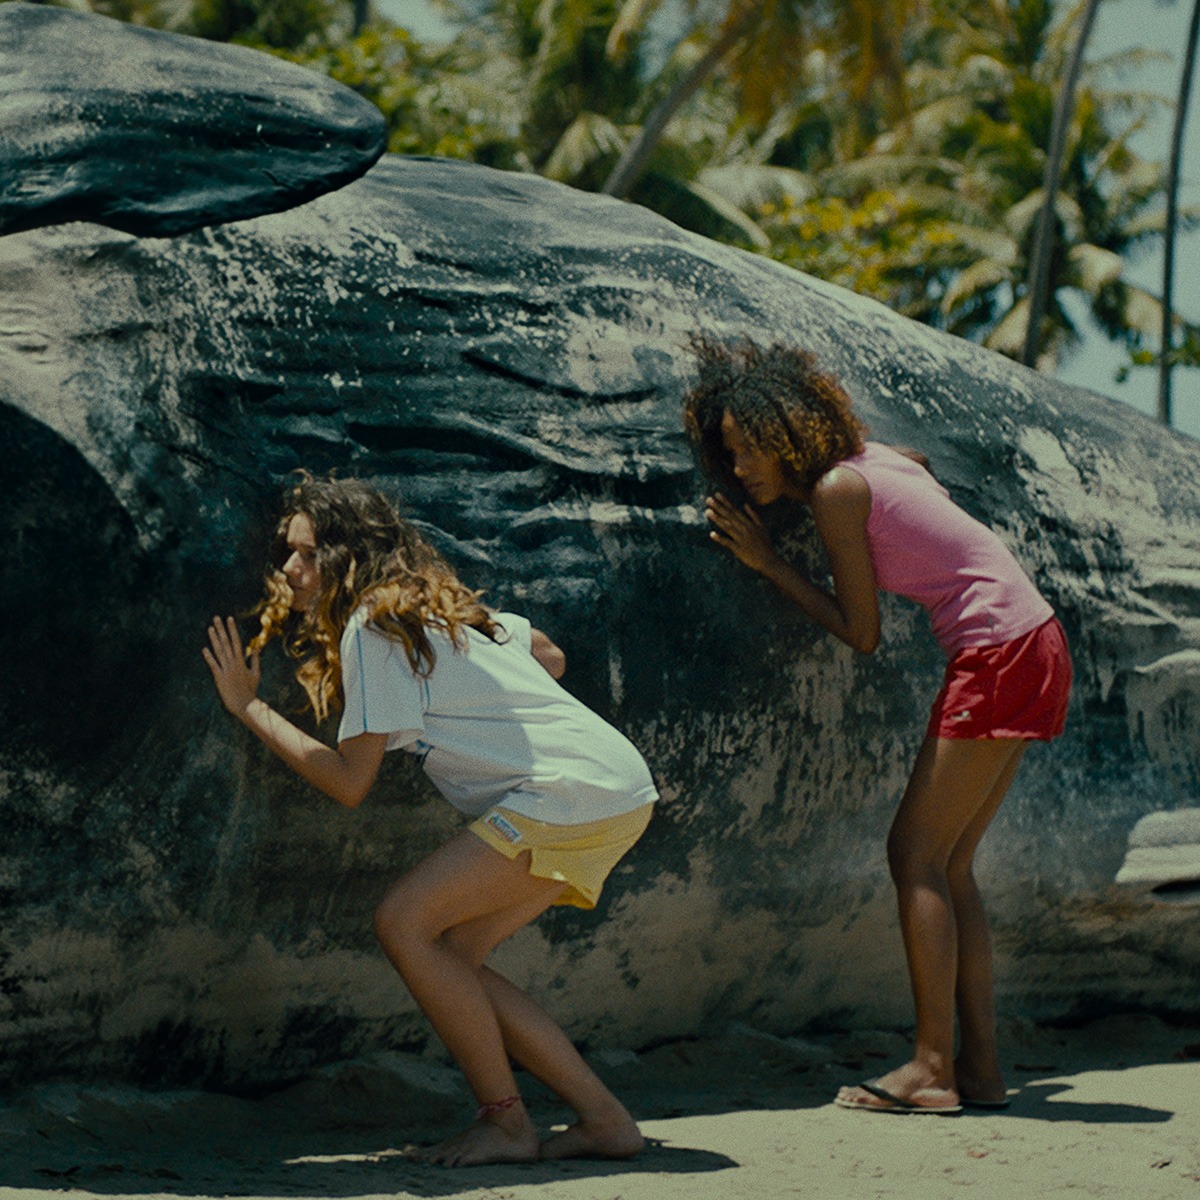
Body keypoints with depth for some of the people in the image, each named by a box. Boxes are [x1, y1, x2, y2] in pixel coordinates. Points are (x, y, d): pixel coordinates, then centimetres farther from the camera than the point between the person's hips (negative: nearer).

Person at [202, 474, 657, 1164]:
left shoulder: (372, 625, -10)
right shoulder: (435, 606, 18)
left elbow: (350, 782, -10)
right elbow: (550, 656, 30)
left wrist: (250, 707, -2)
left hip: (573, 792, -10)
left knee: (404, 922, -12)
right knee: (449, 953, 7)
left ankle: (507, 1124, -5)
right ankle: (604, 1119, 7)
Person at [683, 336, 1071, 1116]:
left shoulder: (835, 490, -12)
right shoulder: (875, 460, 12)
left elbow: (861, 634, -7)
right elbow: (919, 466, 39)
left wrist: (768, 564, 0)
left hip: (1000, 655, -9)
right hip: (1031, 649, 9)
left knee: (917, 854, -8)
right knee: (946, 863, 9)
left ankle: (933, 1067, -10)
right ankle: (982, 1065, 9)